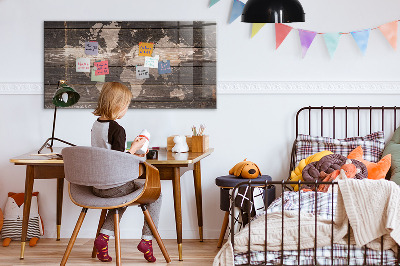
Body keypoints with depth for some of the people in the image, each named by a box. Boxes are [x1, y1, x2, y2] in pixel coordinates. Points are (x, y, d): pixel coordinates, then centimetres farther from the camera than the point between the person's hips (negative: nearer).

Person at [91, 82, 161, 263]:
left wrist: (129, 154, 19)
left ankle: (104, 236, 19)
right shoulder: (117, 129, -20)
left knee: (123, 195, 35)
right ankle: (147, 239, 9)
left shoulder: (96, 125, 6)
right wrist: (134, 148, -8)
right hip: (114, 186, -8)